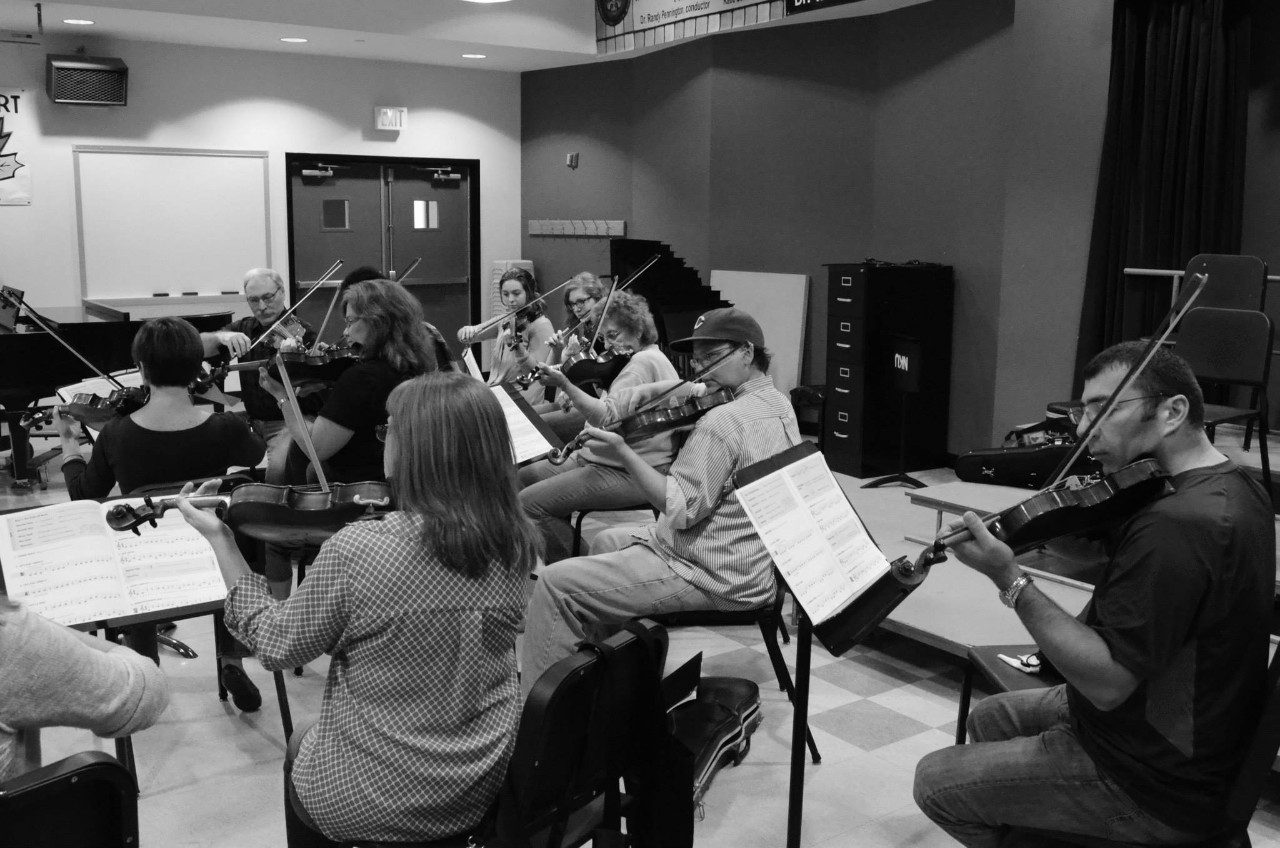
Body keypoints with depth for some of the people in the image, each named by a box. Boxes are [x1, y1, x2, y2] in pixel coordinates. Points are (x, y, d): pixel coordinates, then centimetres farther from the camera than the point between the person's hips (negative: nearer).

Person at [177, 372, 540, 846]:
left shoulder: (357, 549, -26)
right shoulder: (516, 545, -12)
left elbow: (278, 646, -10)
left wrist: (219, 538, -2)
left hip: (372, 800, -4)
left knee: (300, 745, 31)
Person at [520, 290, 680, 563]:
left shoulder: (643, 362, -15)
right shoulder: (650, 358, 17)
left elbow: (607, 418, -29)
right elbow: (608, 413, 18)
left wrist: (564, 385, -34)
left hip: (630, 474, -11)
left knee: (529, 502, -18)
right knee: (524, 477, 13)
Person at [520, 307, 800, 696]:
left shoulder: (722, 422, -25)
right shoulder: (779, 405, 7)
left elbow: (680, 508, -25)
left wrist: (623, 454, -25)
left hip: (712, 578, -11)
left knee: (555, 584, -10)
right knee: (607, 542, 31)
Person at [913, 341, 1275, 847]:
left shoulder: (1176, 524, -32)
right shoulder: (1237, 487, 2)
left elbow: (1107, 682, -30)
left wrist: (1010, 580, -31)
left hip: (1155, 785, -10)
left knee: (935, 781, 1)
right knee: (988, 719, 24)